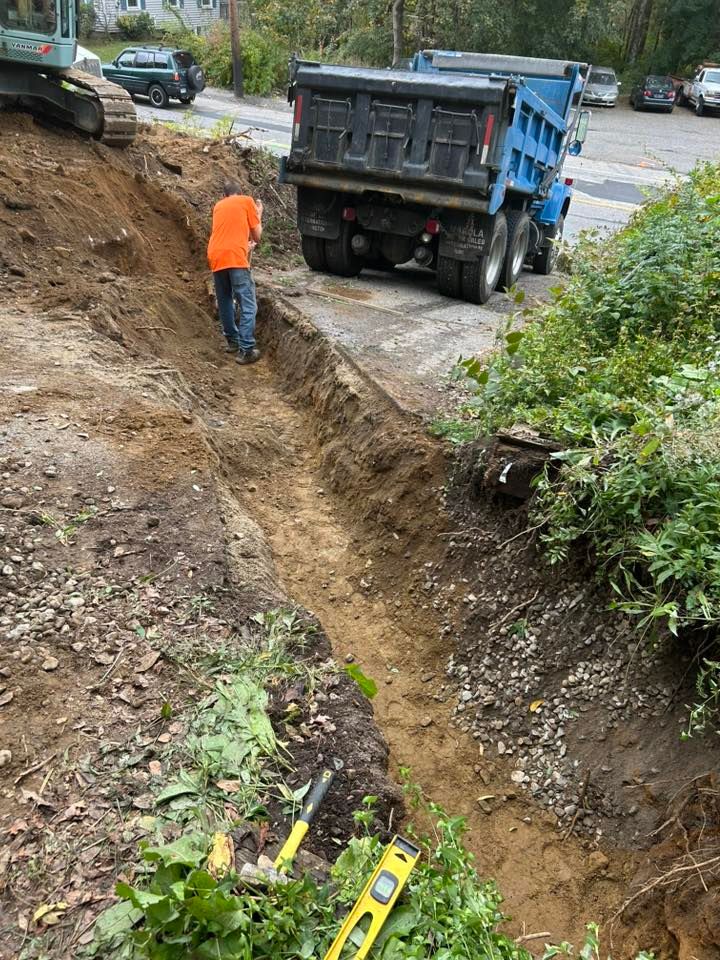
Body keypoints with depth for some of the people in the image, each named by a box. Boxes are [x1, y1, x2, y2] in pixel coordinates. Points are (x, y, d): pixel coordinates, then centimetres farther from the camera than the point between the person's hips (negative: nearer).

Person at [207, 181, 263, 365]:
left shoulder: (218, 206, 25)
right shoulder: (247, 201, 12)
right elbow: (257, 236, 13)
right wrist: (258, 214, 29)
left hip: (215, 258, 6)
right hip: (235, 259, -5)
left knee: (224, 303, 19)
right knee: (248, 306, -4)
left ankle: (233, 341, 27)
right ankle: (246, 350, -11)